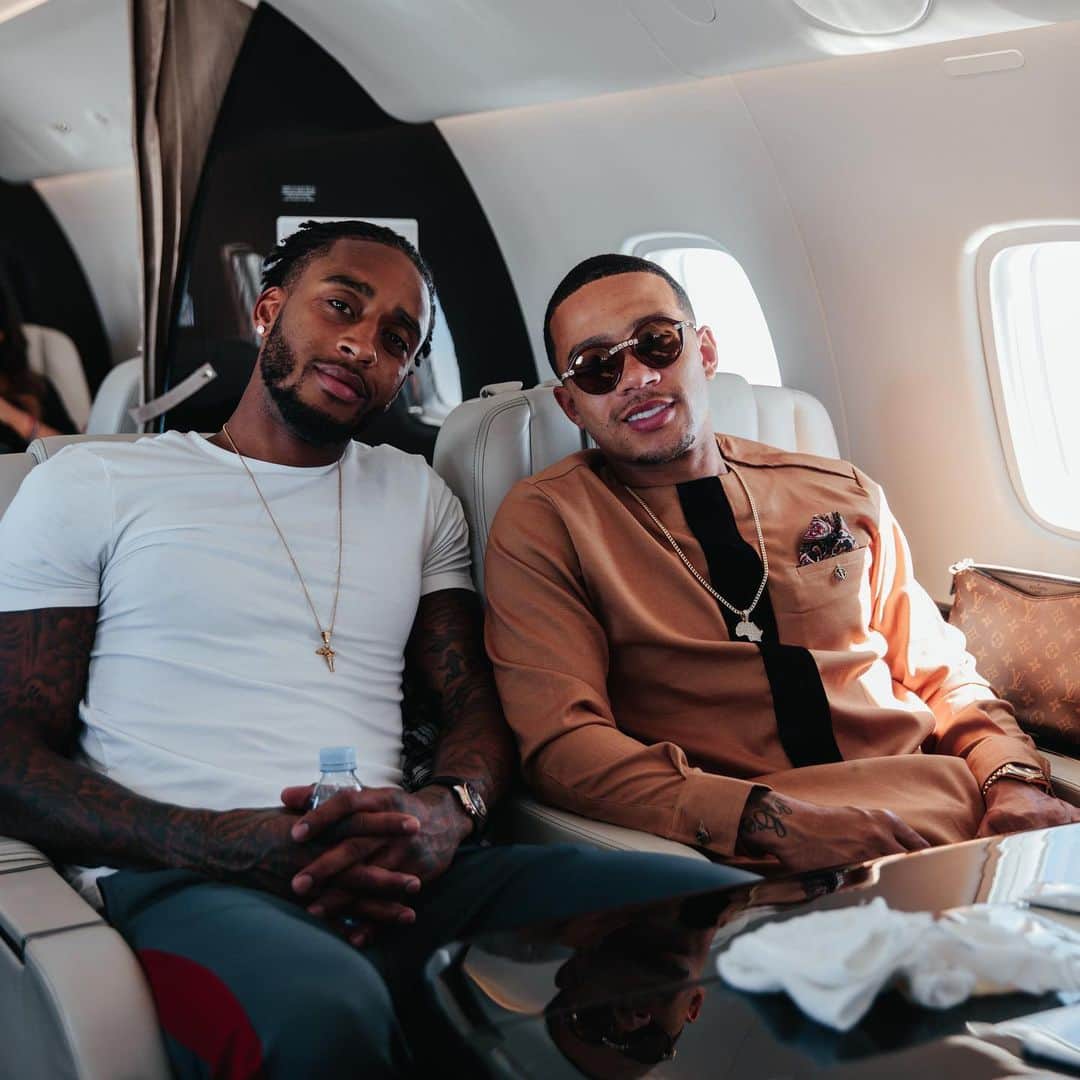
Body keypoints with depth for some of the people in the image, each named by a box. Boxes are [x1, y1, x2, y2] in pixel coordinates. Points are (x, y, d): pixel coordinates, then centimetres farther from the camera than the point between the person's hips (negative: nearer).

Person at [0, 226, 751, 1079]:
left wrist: (448, 811, -8)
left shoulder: (417, 496, 25)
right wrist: (227, 843, -14)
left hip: (392, 875, 4)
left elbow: (477, 705, 19)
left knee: (709, 906, -25)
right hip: (182, 883, -3)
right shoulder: (88, 486, 12)